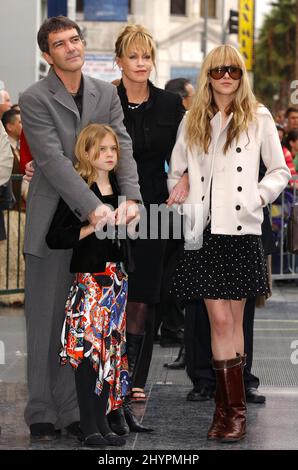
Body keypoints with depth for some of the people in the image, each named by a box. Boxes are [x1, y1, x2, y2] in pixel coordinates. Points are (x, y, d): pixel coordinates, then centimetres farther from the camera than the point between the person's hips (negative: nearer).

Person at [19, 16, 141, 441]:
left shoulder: (106, 94, 10)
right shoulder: (35, 100, -6)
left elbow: (122, 147, 2)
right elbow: (54, 161, -14)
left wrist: (130, 197, -15)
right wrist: (92, 207, -22)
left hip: (95, 222, 4)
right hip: (52, 222, -4)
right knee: (45, 320, 2)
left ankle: (72, 408, 13)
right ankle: (42, 412, 9)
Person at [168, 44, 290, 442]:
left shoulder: (258, 118, 5)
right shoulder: (193, 122, 12)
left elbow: (280, 171, 8)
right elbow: (175, 171, 19)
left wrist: (259, 197, -8)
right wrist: (184, 205, 3)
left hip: (242, 230, -2)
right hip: (205, 231, 2)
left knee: (233, 320, 2)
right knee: (219, 320, -3)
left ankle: (229, 408, 9)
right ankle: (233, 408, 1)